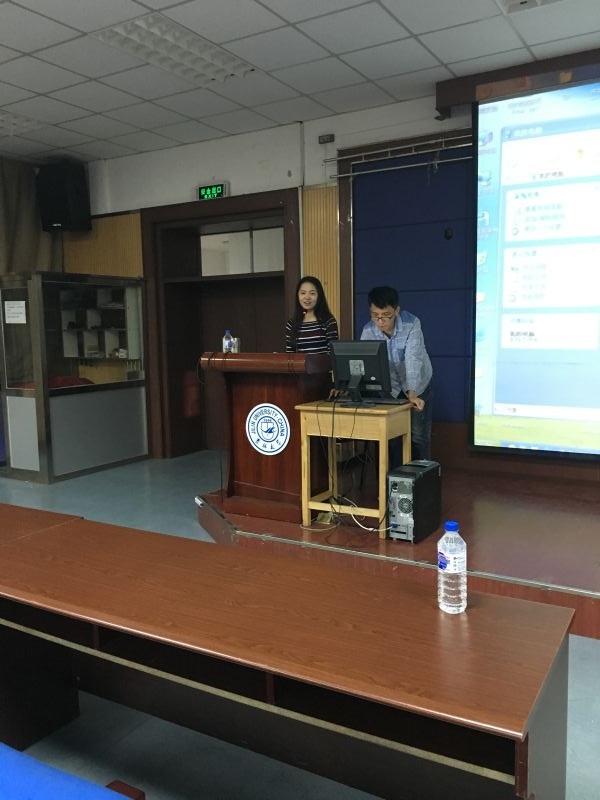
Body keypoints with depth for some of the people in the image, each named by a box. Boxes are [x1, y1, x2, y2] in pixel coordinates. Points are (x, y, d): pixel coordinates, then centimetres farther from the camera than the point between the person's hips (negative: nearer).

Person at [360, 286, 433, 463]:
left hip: (418, 385, -2)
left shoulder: (411, 324, -28)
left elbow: (413, 360, -35)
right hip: (390, 387, 3)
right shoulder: (368, 331, -18)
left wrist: (411, 394, -45)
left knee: (418, 435, 0)